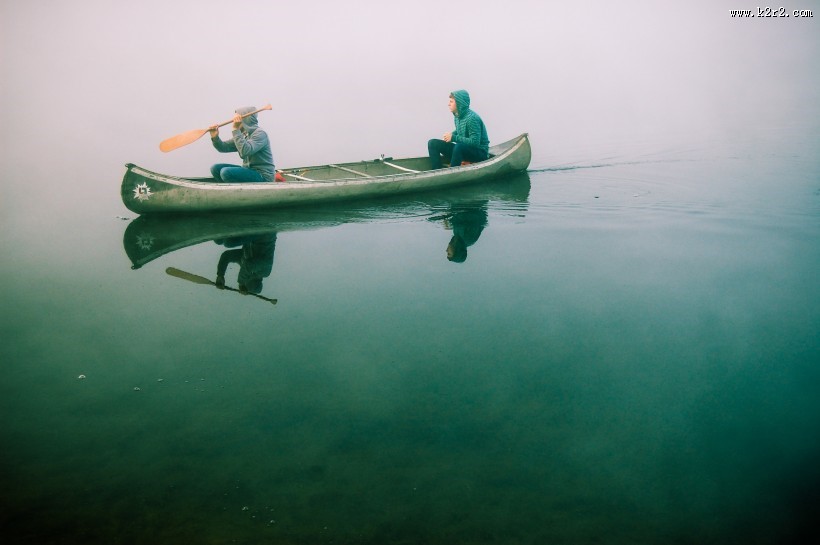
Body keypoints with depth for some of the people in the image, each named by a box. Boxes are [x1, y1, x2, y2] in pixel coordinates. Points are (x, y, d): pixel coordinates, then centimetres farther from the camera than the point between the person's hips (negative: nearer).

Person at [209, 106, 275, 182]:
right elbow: (224, 147, 11)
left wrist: (236, 130, -28)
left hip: (263, 176, -9)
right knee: (216, 168, 3)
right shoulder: (243, 135, 11)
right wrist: (215, 137, -8)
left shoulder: (260, 134, -15)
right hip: (248, 171, 9)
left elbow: (245, 151, -31)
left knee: (226, 172, -25)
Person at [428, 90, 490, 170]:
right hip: (462, 150, 8)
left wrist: (454, 138, -23)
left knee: (459, 146, -40)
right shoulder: (457, 116, 3)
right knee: (433, 143, -2)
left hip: (479, 153, -8)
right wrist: (451, 135, -4)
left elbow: (475, 142, -26)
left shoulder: (472, 118, -21)